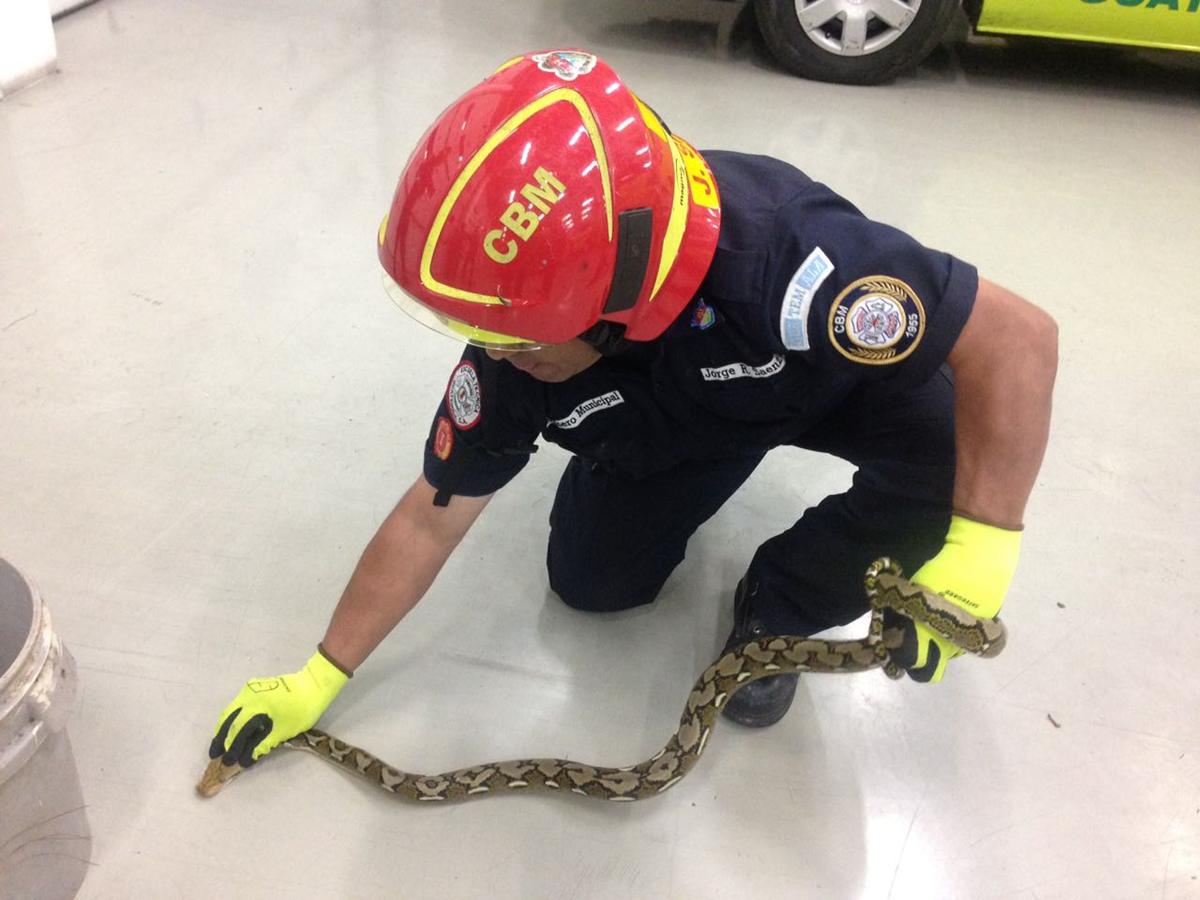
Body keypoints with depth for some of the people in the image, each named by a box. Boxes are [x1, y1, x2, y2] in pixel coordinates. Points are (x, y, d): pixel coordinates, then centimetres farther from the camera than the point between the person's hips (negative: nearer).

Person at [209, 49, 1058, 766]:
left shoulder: (780, 261, -46)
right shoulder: (514, 341, -29)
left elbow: (1020, 336, -36)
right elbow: (430, 519, -16)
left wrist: (982, 540, -41)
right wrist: (321, 676, -8)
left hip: (832, 369, -2)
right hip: (673, 414, 3)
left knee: (950, 449, -31)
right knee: (592, 581, -1)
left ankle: (774, 610, -3)